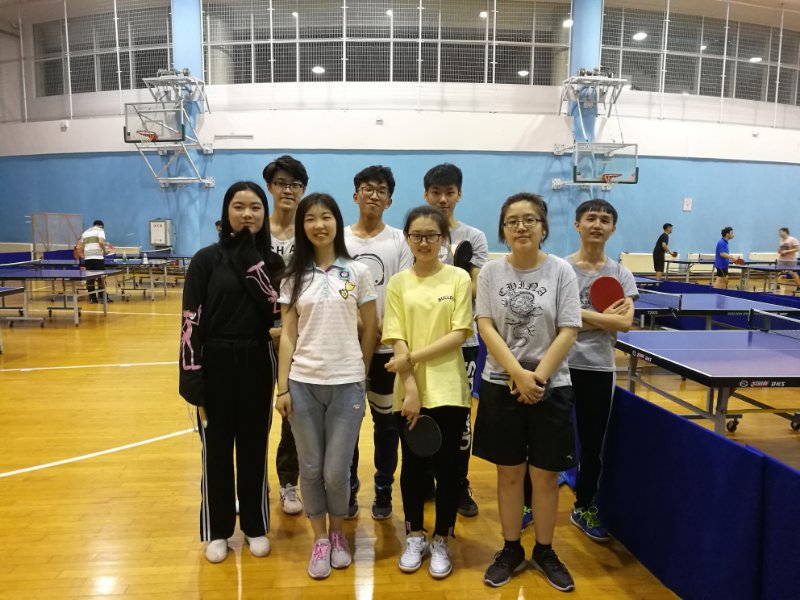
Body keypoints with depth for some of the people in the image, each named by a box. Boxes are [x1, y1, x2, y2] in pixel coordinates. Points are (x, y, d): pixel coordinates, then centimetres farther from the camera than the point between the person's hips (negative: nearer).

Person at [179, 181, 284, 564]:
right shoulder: (207, 260, -5)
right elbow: (191, 321, -7)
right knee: (217, 447, 9)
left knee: (254, 445, 12)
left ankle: (255, 526, 29)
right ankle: (217, 530, 27)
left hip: (257, 362, 2)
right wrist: (192, 378, -11)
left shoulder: (270, 260, 4)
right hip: (216, 362, -2)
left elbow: (275, 305, -13)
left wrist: (250, 254, -15)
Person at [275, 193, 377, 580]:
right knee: (311, 468, 10)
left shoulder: (358, 272, -1)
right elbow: (287, 335, 3)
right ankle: (320, 539, 31)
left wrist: (360, 374, 8)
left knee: (336, 471, 3)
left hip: (346, 384, -1)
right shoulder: (294, 277, 3)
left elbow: (370, 332, 4)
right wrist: (282, 387, -2)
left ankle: (337, 533, 32)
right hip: (303, 383, 2)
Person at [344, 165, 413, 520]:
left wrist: (382, 327, -19)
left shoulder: (399, 240, 2)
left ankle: (383, 490, 24)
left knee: (386, 420, 9)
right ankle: (348, 489, 25)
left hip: (387, 345, 0)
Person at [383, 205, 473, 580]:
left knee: (446, 466, 7)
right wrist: (410, 389, -13)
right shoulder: (397, 284, 3)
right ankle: (415, 538, 31)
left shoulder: (459, 279, -1)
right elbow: (397, 340, -3)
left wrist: (413, 356, -14)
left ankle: (441, 542, 26)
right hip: (409, 393, 1)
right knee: (413, 465, 12)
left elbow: (460, 335, -8)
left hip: (448, 390, -1)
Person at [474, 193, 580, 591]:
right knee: (509, 472, 11)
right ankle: (511, 551, 28)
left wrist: (538, 378, -15)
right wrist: (518, 375, -17)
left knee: (545, 475, 10)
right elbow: (486, 328, -7)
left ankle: (544, 552, 30)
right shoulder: (491, 272, -1)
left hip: (551, 387, 0)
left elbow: (567, 332, -7)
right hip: (501, 386, 1)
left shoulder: (561, 271, -3)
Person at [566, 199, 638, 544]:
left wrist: (582, 315, -12)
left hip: (599, 368, 2)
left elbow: (625, 323, -9)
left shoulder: (621, 275, 4)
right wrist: (603, 317, -10)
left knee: (592, 442, 12)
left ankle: (584, 508, 32)